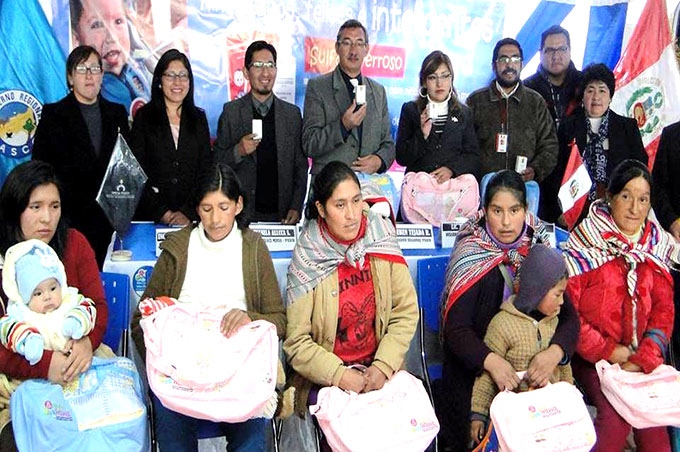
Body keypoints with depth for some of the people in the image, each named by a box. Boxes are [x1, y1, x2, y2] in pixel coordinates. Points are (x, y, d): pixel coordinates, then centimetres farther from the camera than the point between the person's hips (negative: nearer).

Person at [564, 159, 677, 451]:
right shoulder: (586, 244, -8)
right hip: (591, 358, -3)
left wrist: (644, 359, -6)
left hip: (640, 358, 4)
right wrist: (607, 351, -11)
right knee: (618, 411, -24)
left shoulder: (657, 246, 8)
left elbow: (663, 310, 7)